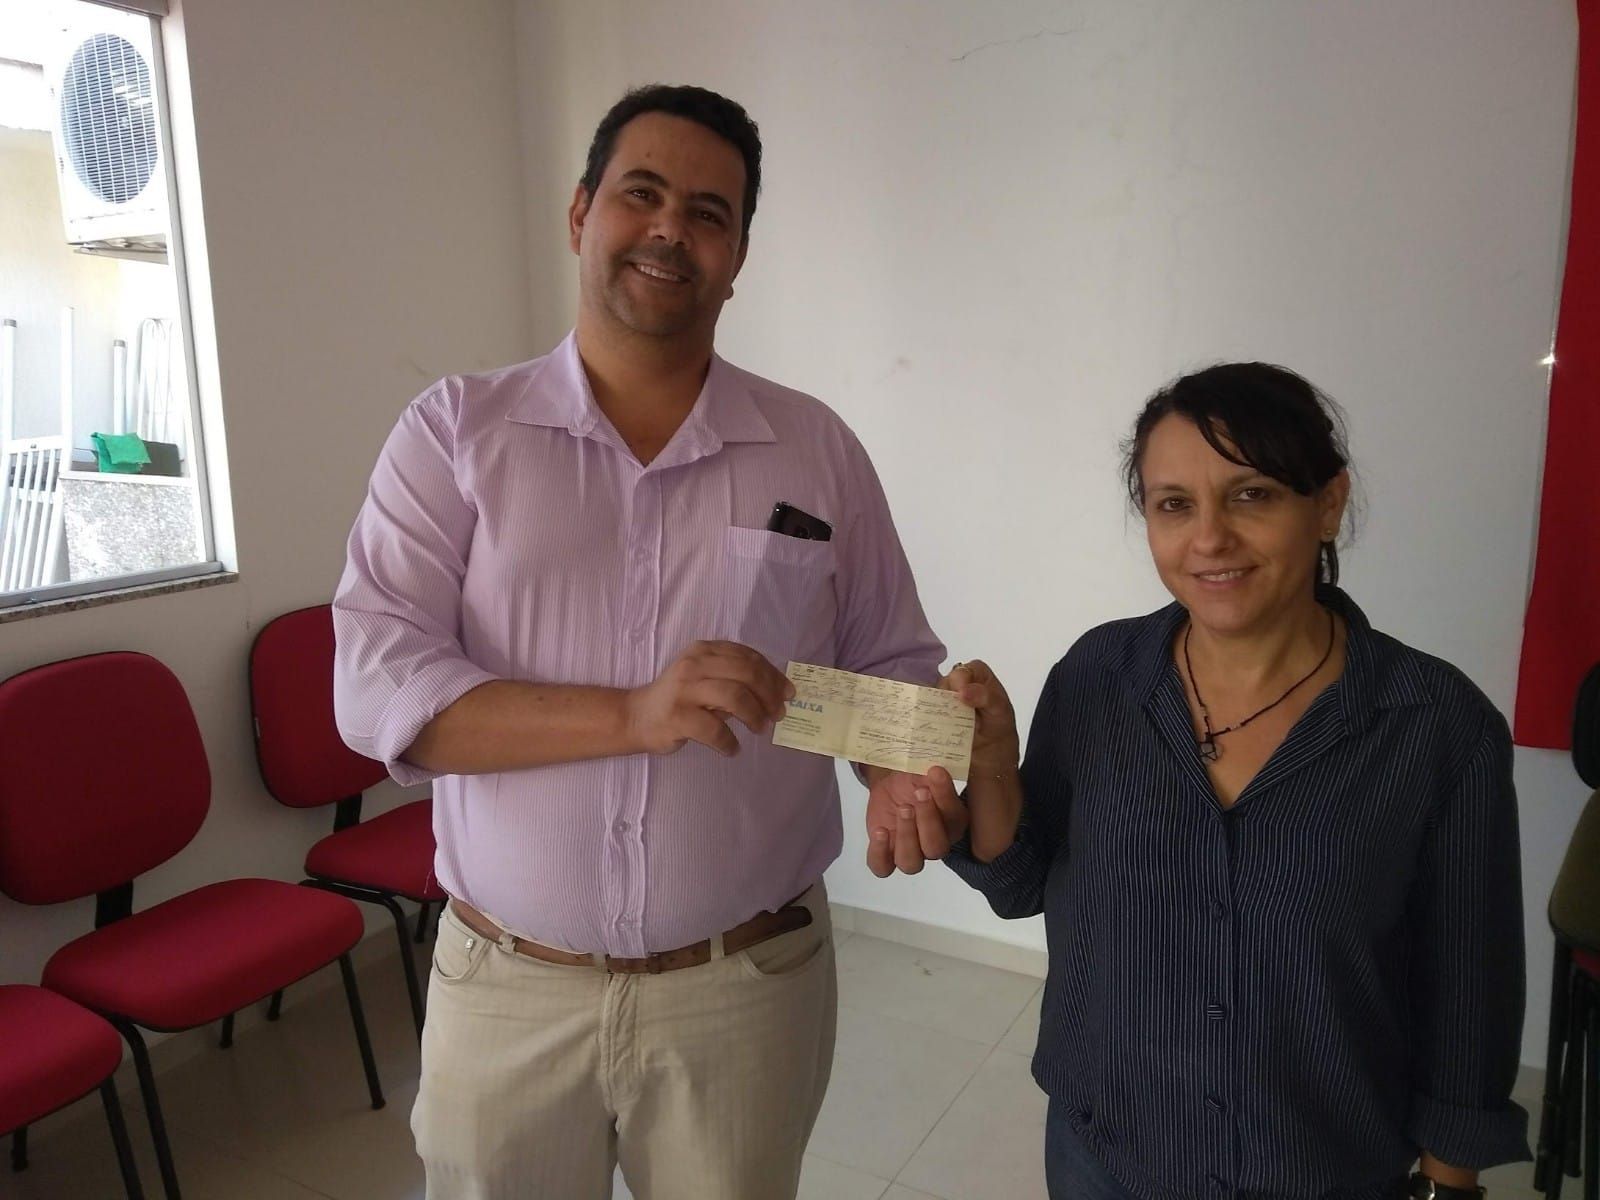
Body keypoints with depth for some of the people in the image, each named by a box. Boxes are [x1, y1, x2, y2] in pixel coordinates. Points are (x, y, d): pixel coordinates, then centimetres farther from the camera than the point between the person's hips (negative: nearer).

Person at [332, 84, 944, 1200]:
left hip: (750, 984, 1)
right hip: (508, 985, 0)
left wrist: (903, 773, -16)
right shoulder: (456, 429, -4)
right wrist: (633, 716, -25)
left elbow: (892, 666, 6)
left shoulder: (817, 448, 0)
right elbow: (377, 686, -12)